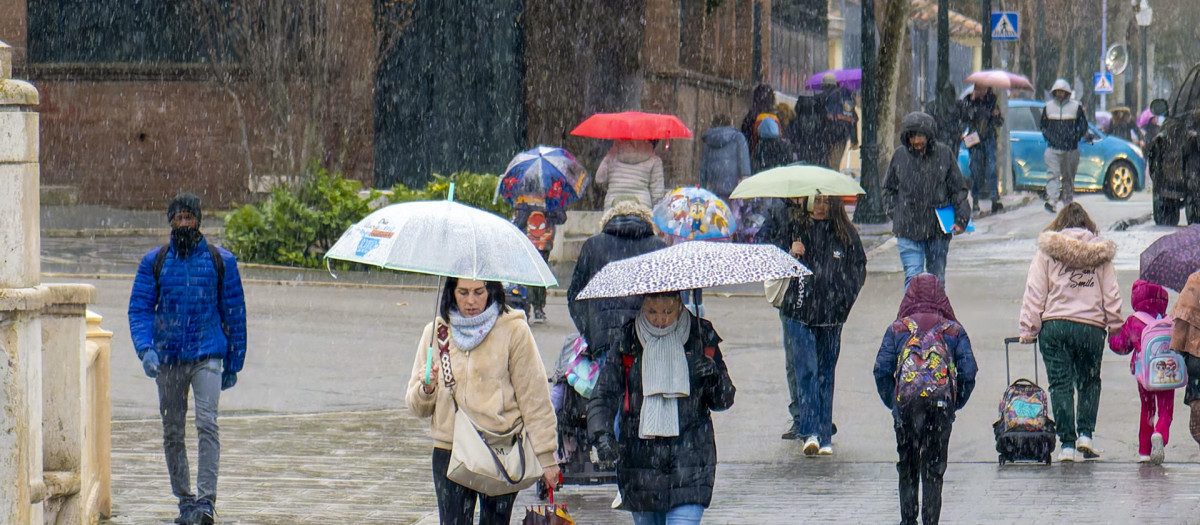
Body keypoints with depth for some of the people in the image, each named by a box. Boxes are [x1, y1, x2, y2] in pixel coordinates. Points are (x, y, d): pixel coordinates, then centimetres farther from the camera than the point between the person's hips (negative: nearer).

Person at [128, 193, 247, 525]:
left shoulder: (220, 261, 5)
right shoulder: (154, 262, 7)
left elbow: (234, 314, 10)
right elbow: (139, 309, 4)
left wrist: (234, 363, 9)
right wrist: (145, 349, -13)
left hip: (207, 355, -2)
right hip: (168, 359, 2)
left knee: (207, 423, -17)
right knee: (173, 432, 6)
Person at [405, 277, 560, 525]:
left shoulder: (514, 331, -1)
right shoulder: (436, 332, 8)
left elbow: (534, 399, 1)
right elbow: (417, 407, 13)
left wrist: (546, 457, -1)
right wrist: (426, 390, -10)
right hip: (449, 451, 2)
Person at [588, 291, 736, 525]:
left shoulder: (701, 339, 3)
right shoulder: (626, 345, 2)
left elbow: (723, 401, 7)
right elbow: (603, 397, -2)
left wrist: (714, 377, -15)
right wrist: (603, 434, -20)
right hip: (639, 460, 2)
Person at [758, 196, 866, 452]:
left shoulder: (846, 233, 4)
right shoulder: (791, 224, 1)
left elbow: (859, 269, 10)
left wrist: (844, 299, -1)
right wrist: (789, 255, -14)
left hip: (831, 314, 1)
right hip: (797, 309, -1)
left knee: (825, 373, 6)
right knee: (805, 370, -10)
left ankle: (824, 435, 11)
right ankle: (809, 430, -15)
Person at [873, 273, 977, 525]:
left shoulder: (896, 329, 5)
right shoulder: (954, 330, 5)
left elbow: (882, 370, -2)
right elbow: (968, 372, -2)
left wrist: (892, 402, 8)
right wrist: (956, 404, 8)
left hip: (905, 406, 0)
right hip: (942, 408, 0)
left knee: (907, 469, 15)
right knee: (934, 470, 7)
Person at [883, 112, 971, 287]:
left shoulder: (944, 154, -1)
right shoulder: (900, 155, 0)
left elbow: (958, 189, 6)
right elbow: (889, 189, 13)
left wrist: (961, 219, -2)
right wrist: (895, 214, 3)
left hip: (938, 229, 1)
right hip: (908, 230, -1)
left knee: (937, 278, 10)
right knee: (913, 277, -8)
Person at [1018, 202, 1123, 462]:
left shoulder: (1047, 251, 3)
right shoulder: (1100, 253, 7)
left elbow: (1034, 293, 0)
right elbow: (1111, 295, 7)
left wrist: (1028, 329, 2)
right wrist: (1115, 326, 14)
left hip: (1055, 324, -1)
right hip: (1092, 327, 1)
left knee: (1060, 384, 4)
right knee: (1089, 382, 19)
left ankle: (1067, 442, 1)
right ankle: (1085, 434, 6)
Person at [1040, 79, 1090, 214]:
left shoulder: (1076, 106, 3)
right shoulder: (1048, 106, 9)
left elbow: (1083, 126, 8)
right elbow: (1042, 125, 17)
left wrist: (1075, 138, -3)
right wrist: (1048, 137, 3)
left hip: (1070, 149, 0)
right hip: (1052, 148, 0)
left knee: (1068, 177, 8)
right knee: (1052, 174, -14)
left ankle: (1068, 202, 19)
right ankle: (1051, 201, -24)